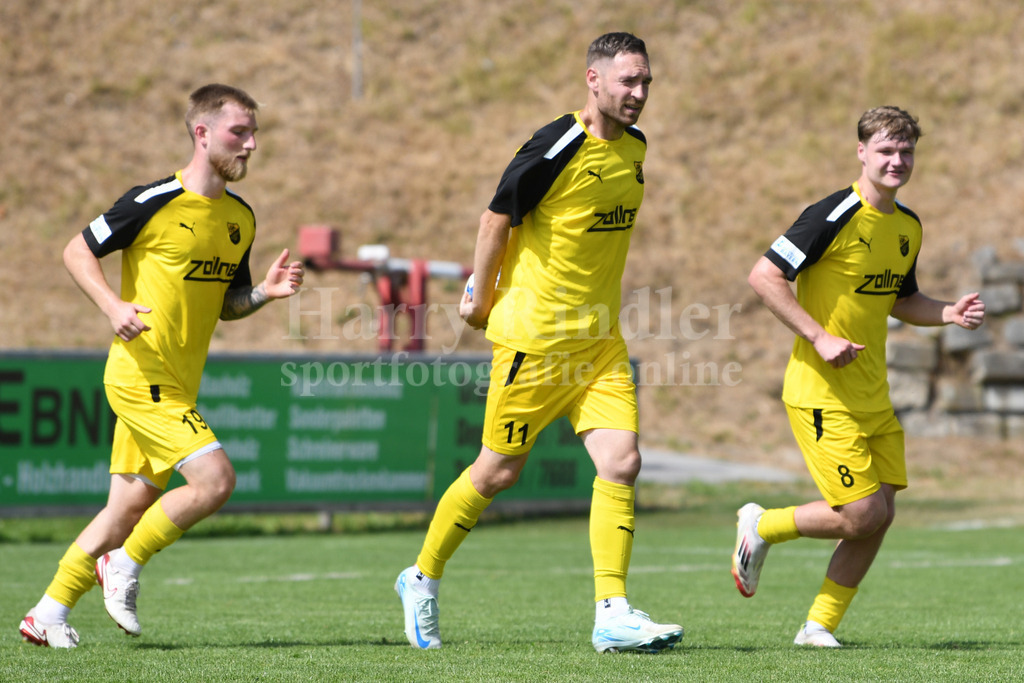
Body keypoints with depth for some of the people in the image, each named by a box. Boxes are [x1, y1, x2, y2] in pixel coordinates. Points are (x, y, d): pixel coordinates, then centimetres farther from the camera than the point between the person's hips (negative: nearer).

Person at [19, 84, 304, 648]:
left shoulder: (240, 217, 10)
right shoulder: (155, 202, -12)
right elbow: (77, 251, -4)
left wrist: (266, 292, -1)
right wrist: (114, 307, -18)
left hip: (178, 386, 8)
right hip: (142, 376, -8)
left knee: (129, 508, 9)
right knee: (215, 479, -18)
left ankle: (47, 615, 18)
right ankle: (124, 565, 1)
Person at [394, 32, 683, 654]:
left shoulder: (634, 145, 7)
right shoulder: (554, 150, -17)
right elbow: (496, 221, -8)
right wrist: (482, 299, 1)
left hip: (600, 337, 6)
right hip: (535, 335, -6)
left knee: (621, 462, -8)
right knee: (499, 471, 4)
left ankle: (613, 614, -8)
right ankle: (423, 579, 24)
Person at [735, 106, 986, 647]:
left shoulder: (908, 226, 10)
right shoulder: (834, 217, -15)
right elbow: (764, 276, -17)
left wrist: (948, 313, 5)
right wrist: (820, 337, -21)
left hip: (873, 396, 8)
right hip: (821, 393, -8)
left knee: (879, 516, 3)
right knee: (860, 514, -12)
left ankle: (819, 626, 14)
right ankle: (760, 526, 12)